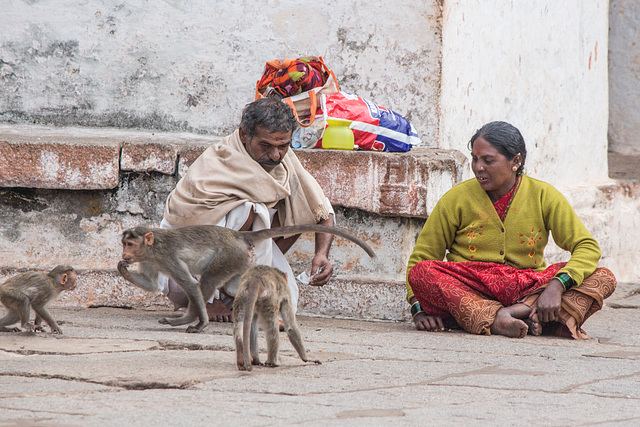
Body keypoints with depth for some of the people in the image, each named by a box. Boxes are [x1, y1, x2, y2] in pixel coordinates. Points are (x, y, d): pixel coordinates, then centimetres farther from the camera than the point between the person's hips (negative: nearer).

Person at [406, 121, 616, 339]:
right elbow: (421, 257, 5)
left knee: (604, 278, -20)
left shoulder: (544, 196, 2)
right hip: (468, 292, -1)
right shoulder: (456, 199, 1)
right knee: (421, 273, -30)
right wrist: (419, 310, -13)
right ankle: (495, 320, -45)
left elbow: (587, 247, -4)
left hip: (527, 291, 1)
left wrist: (556, 286, -23)